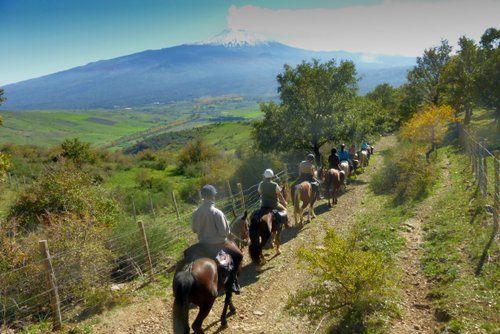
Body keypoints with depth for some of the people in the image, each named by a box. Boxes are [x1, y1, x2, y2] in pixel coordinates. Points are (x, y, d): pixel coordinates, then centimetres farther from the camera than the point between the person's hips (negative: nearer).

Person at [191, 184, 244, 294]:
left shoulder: (196, 212, -6)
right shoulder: (217, 213, -24)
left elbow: (193, 229, 6)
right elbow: (225, 232, -20)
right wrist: (228, 230, 0)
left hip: (202, 244, 7)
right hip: (218, 244, -7)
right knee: (238, 255, 14)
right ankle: (231, 282, 11)